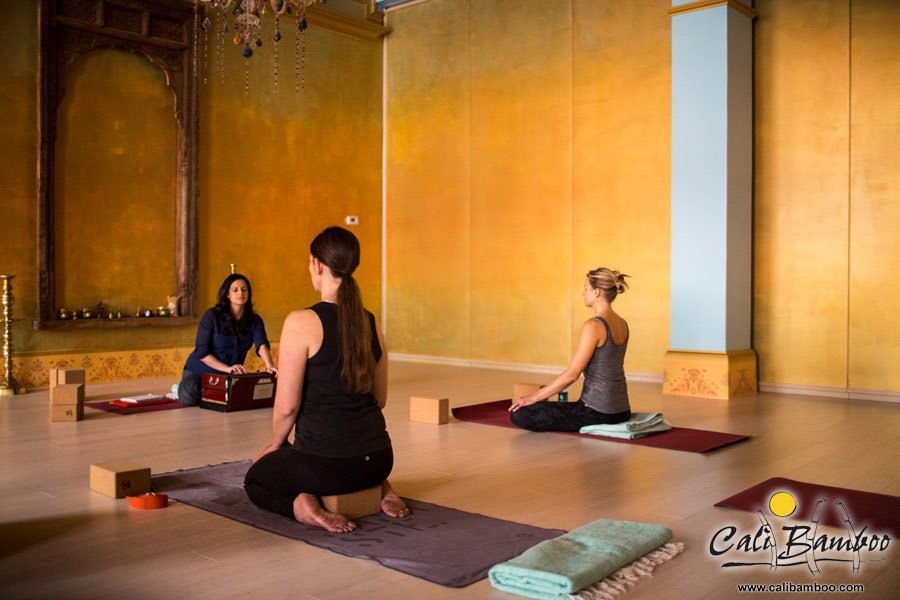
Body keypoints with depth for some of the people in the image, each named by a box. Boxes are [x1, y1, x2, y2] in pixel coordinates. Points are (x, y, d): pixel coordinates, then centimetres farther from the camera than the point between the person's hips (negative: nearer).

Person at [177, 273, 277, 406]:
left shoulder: (254, 320, -4)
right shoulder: (212, 316, -15)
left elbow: (262, 345, -22)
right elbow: (201, 352, -18)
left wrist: (270, 366, -44)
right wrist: (227, 368, -32)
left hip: (230, 375, 4)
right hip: (200, 370, -4)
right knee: (189, 398, -31)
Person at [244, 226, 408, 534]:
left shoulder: (301, 323, -16)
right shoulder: (370, 323, 3)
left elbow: (287, 406, -13)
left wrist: (276, 443, 6)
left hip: (324, 462, -6)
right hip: (378, 458, 6)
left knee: (256, 480, 25)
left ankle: (302, 506, -4)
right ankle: (381, 489, 14)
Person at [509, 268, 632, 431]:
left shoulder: (593, 325, -20)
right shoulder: (622, 324, 7)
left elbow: (571, 374, -21)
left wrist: (534, 397, -12)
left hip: (598, 410, -10)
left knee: (519, 414, -8)